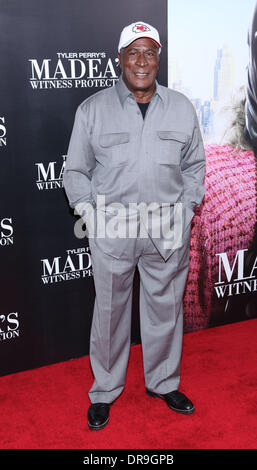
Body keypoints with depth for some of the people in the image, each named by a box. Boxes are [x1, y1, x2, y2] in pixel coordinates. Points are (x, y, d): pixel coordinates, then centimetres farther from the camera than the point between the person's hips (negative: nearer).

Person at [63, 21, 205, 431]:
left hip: (168, 229, 2)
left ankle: (164, 383, 35)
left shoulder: (182, 108, 7)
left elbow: (194, 165, 13)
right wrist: (93, 215, -7)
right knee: (110, 311, 8)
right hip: (111, 228, -2)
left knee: (166, 308, 13)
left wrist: (185, 211, 2)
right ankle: (104, 392, 28)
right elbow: (76, 172, 4)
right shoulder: (93, 109, 1)